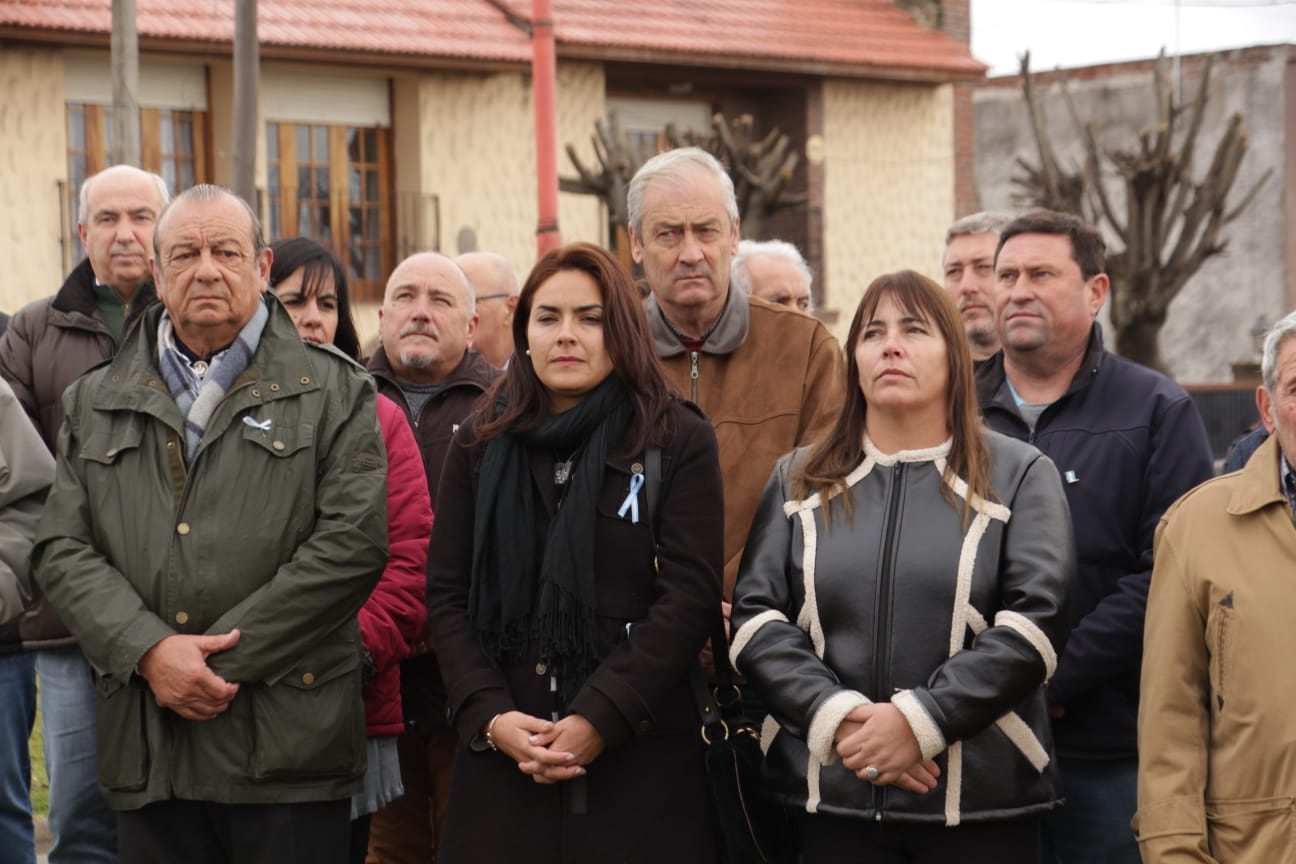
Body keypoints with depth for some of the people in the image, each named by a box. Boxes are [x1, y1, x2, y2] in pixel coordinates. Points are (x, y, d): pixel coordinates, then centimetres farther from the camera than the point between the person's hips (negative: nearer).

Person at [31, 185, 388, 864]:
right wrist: (150, 651, -10)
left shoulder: (334, 392, 5)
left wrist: (225, 660, -11)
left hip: (287, 745, -3)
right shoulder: (96, 403, 16)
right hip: (148, 753, 3)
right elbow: (62, 551, 7)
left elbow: (352, 543, -6)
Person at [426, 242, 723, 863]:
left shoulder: (679, 442, 1)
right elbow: (447, 595, 7)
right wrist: (489, 715, -8)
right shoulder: (479, 445, 10)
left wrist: (599, 719, -14)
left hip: (639, 757, -2)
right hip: (501, 755, 2)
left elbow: (689, 596, -6)